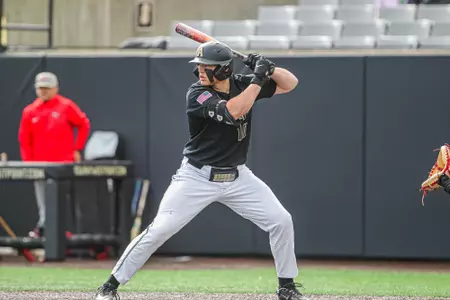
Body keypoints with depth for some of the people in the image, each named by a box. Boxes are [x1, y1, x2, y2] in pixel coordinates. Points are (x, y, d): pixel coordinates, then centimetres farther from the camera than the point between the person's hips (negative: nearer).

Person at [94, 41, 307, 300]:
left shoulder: (241, 84, -2)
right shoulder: (197, 94, -18)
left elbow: (290, 83, 3)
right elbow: (233, 111, -33)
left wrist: (269, 69, -16)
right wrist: (259, 79, -28)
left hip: (237, 177, 4)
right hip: (197, 177, -4)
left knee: (281, 221, -5)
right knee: (160, 229, -12)